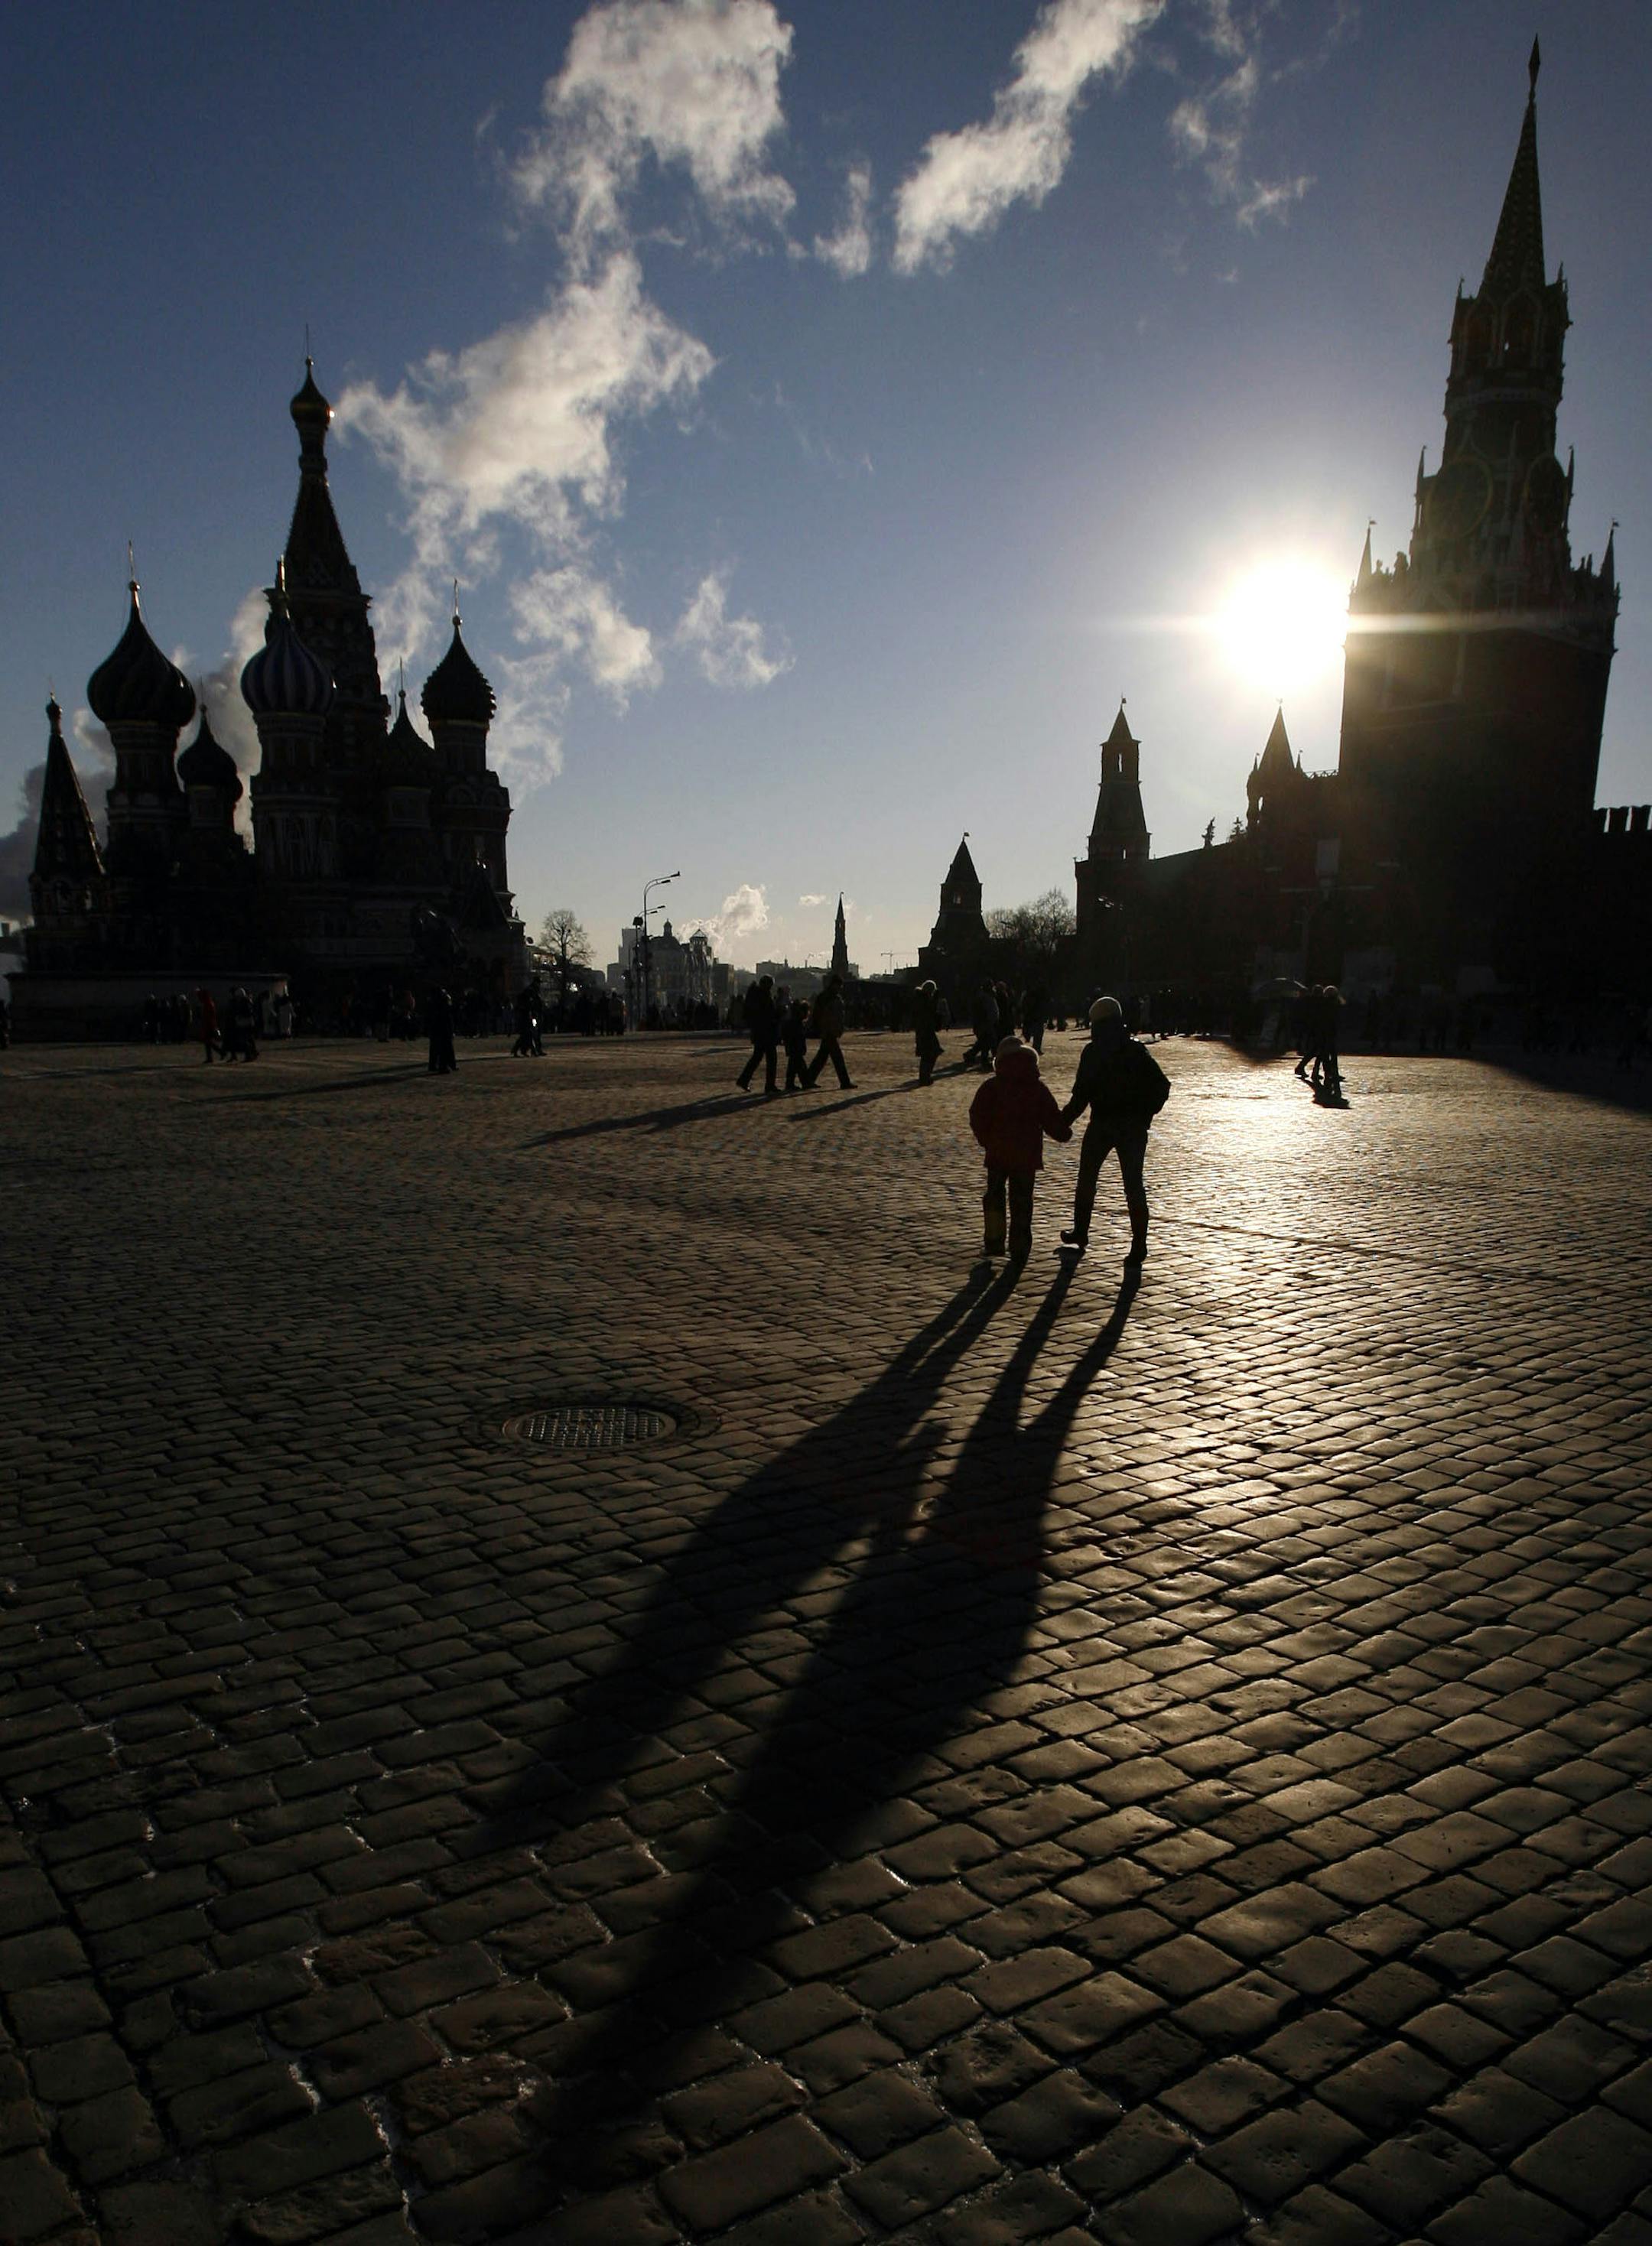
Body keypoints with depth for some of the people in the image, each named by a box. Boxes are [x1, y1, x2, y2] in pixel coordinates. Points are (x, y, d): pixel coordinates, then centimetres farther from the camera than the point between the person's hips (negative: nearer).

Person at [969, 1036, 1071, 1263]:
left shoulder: (992, 1086, -4)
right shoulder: (1038, 1088, 0)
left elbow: (977, 1116, -7)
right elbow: (1052, 1119, 1)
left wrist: (985, 1139, 7)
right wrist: (1064, 1132, 19)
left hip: (998, 1151, 0)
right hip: (1027, 1154, 1)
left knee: (994, 1195, 17)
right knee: (1022, 1201, 6)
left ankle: (995, 1241, 14)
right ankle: (1019, 1249, 4)